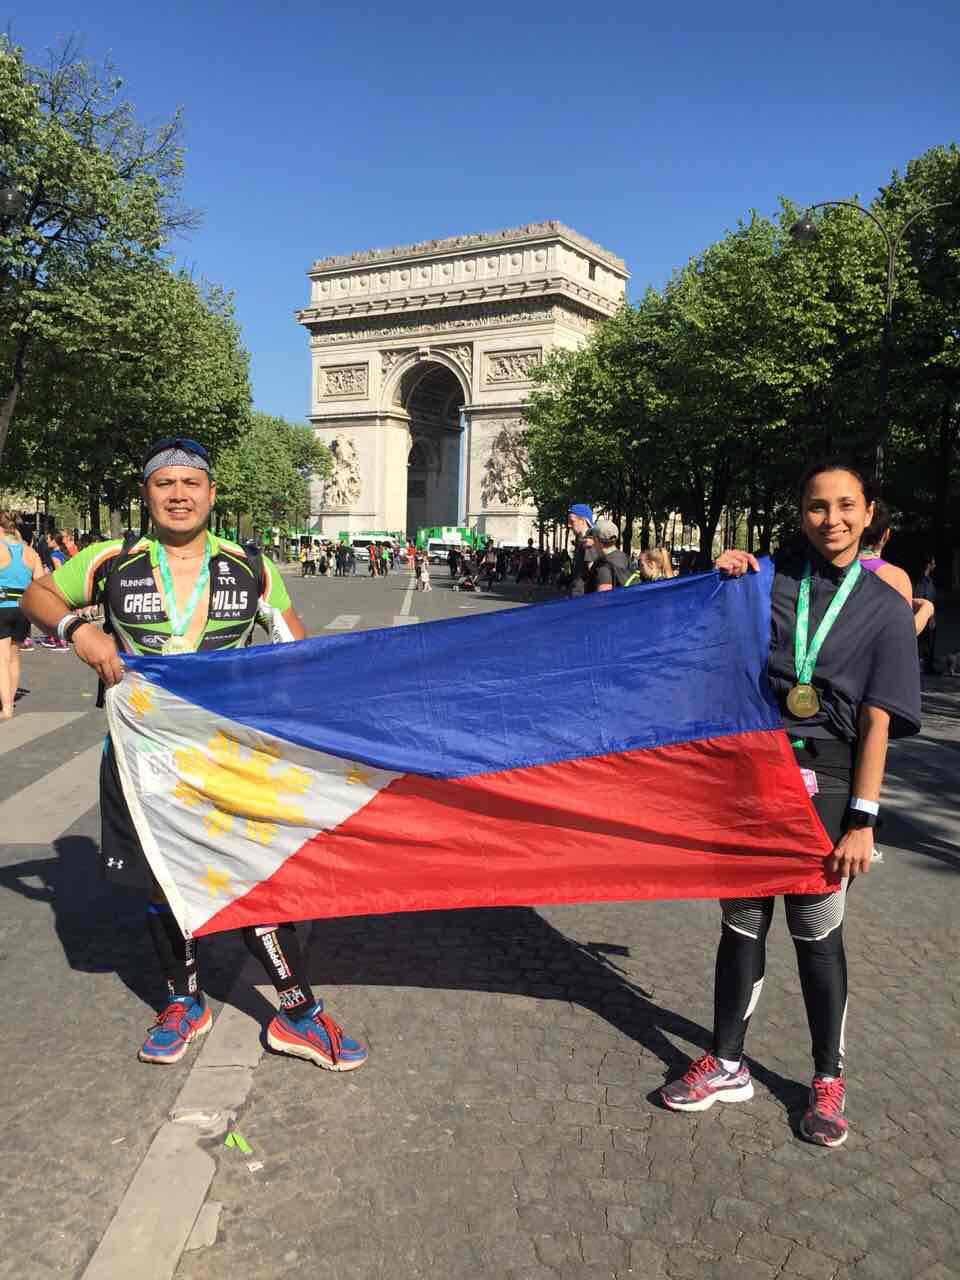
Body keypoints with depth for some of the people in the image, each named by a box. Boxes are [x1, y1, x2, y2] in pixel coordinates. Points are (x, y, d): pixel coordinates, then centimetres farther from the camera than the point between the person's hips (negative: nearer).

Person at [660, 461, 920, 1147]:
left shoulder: (885, 606, 2)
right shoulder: (769, 578, 5)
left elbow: (877, 721, -3)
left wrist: (863, 818, -10)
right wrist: (725, 579, -4)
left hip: (826, 781, -2)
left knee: (817, 930, 7)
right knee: (743, 922, 11)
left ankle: (829, 1078, 26)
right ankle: (728, 1066, 26)